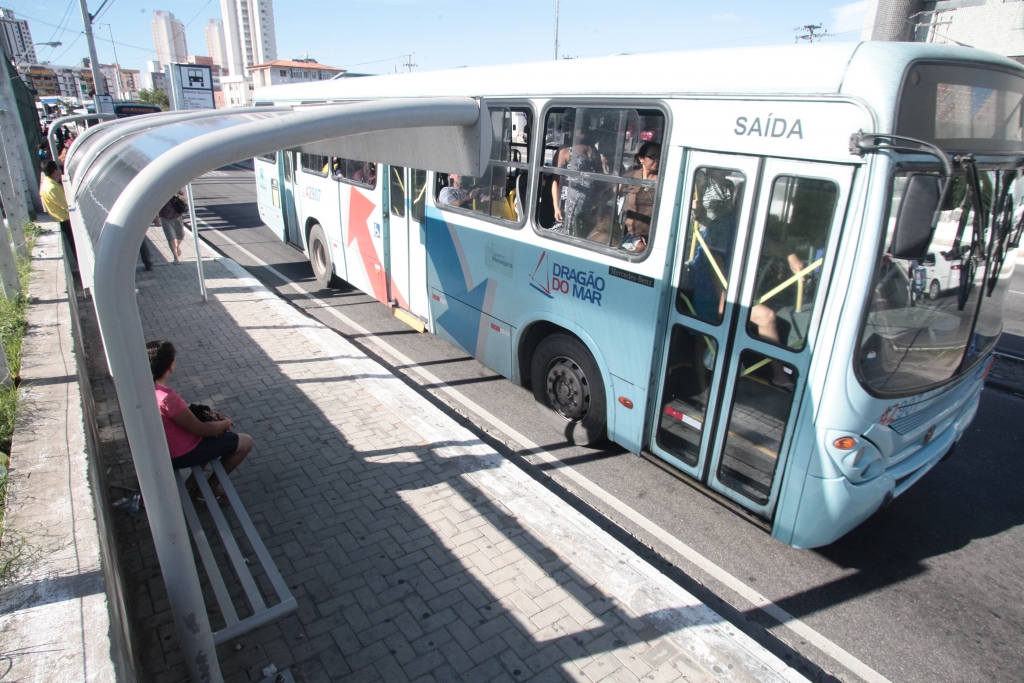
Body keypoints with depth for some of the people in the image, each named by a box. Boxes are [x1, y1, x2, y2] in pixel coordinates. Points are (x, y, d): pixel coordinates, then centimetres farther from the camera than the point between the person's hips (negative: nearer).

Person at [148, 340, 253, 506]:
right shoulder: (167, 397, -35)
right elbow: (200, 430, -24)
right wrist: (225, 423, -6)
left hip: (165, 449, 9)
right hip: (181, 455, -9)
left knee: (217, 426, 27)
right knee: (246, 442, 0)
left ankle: (194, 479, 25)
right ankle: (212, 486, 14)